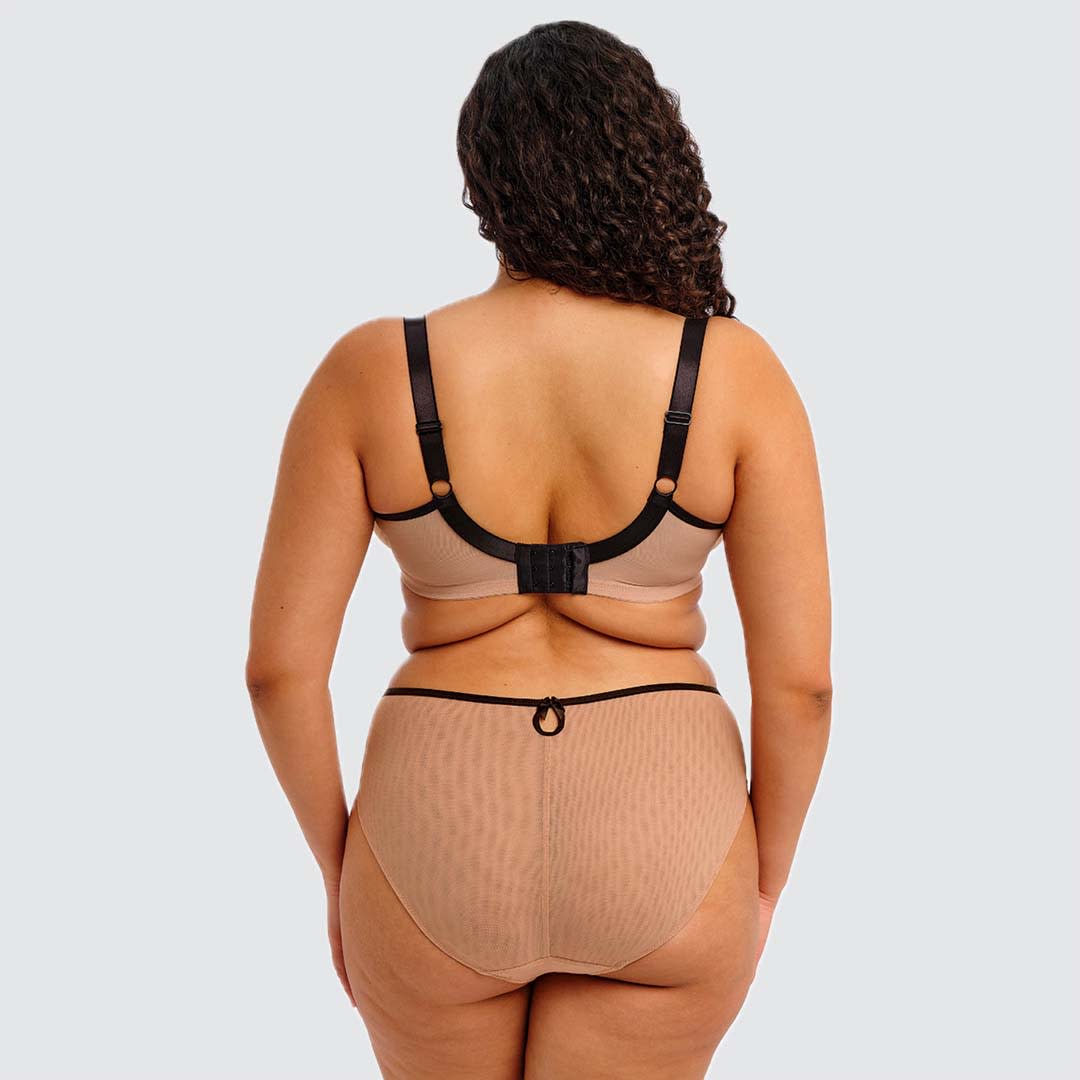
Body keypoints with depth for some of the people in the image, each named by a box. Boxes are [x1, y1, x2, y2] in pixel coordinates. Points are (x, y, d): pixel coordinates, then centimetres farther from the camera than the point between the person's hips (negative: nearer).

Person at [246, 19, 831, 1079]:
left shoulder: (371, 372, -8)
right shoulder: (735, 373, -9)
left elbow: (279, 663, -7)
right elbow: (800, 679, -9)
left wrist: (338, 865, 8)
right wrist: (764, 873, 7)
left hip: (439, 837, 1)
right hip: (664, 844, 0)